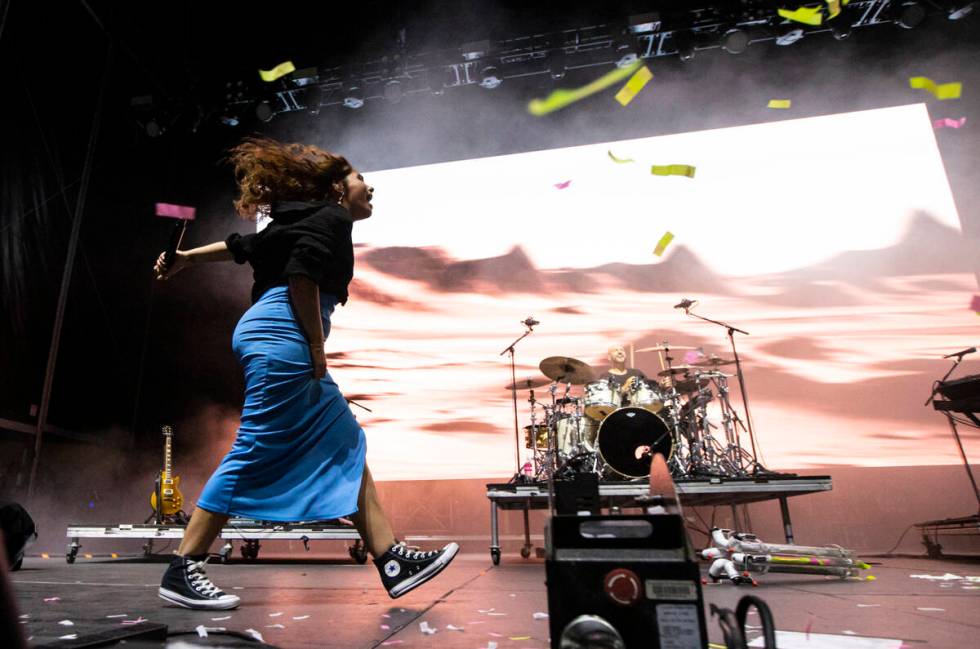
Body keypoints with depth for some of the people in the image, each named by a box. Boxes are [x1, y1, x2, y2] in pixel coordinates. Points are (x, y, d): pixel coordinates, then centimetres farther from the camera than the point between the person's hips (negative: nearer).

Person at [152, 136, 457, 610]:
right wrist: (317, 346, -13)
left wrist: (187, 257, 32)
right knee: (258, 452, -6)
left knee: (345, 446, 4)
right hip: (282, 336, -10)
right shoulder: (332, 217, -2)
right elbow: (301, 275, -16)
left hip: (278, 339, 10)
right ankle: (181, 572, 8)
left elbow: (245, 245, 27)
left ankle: (393, 564, 5)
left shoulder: (310, 219, 25)